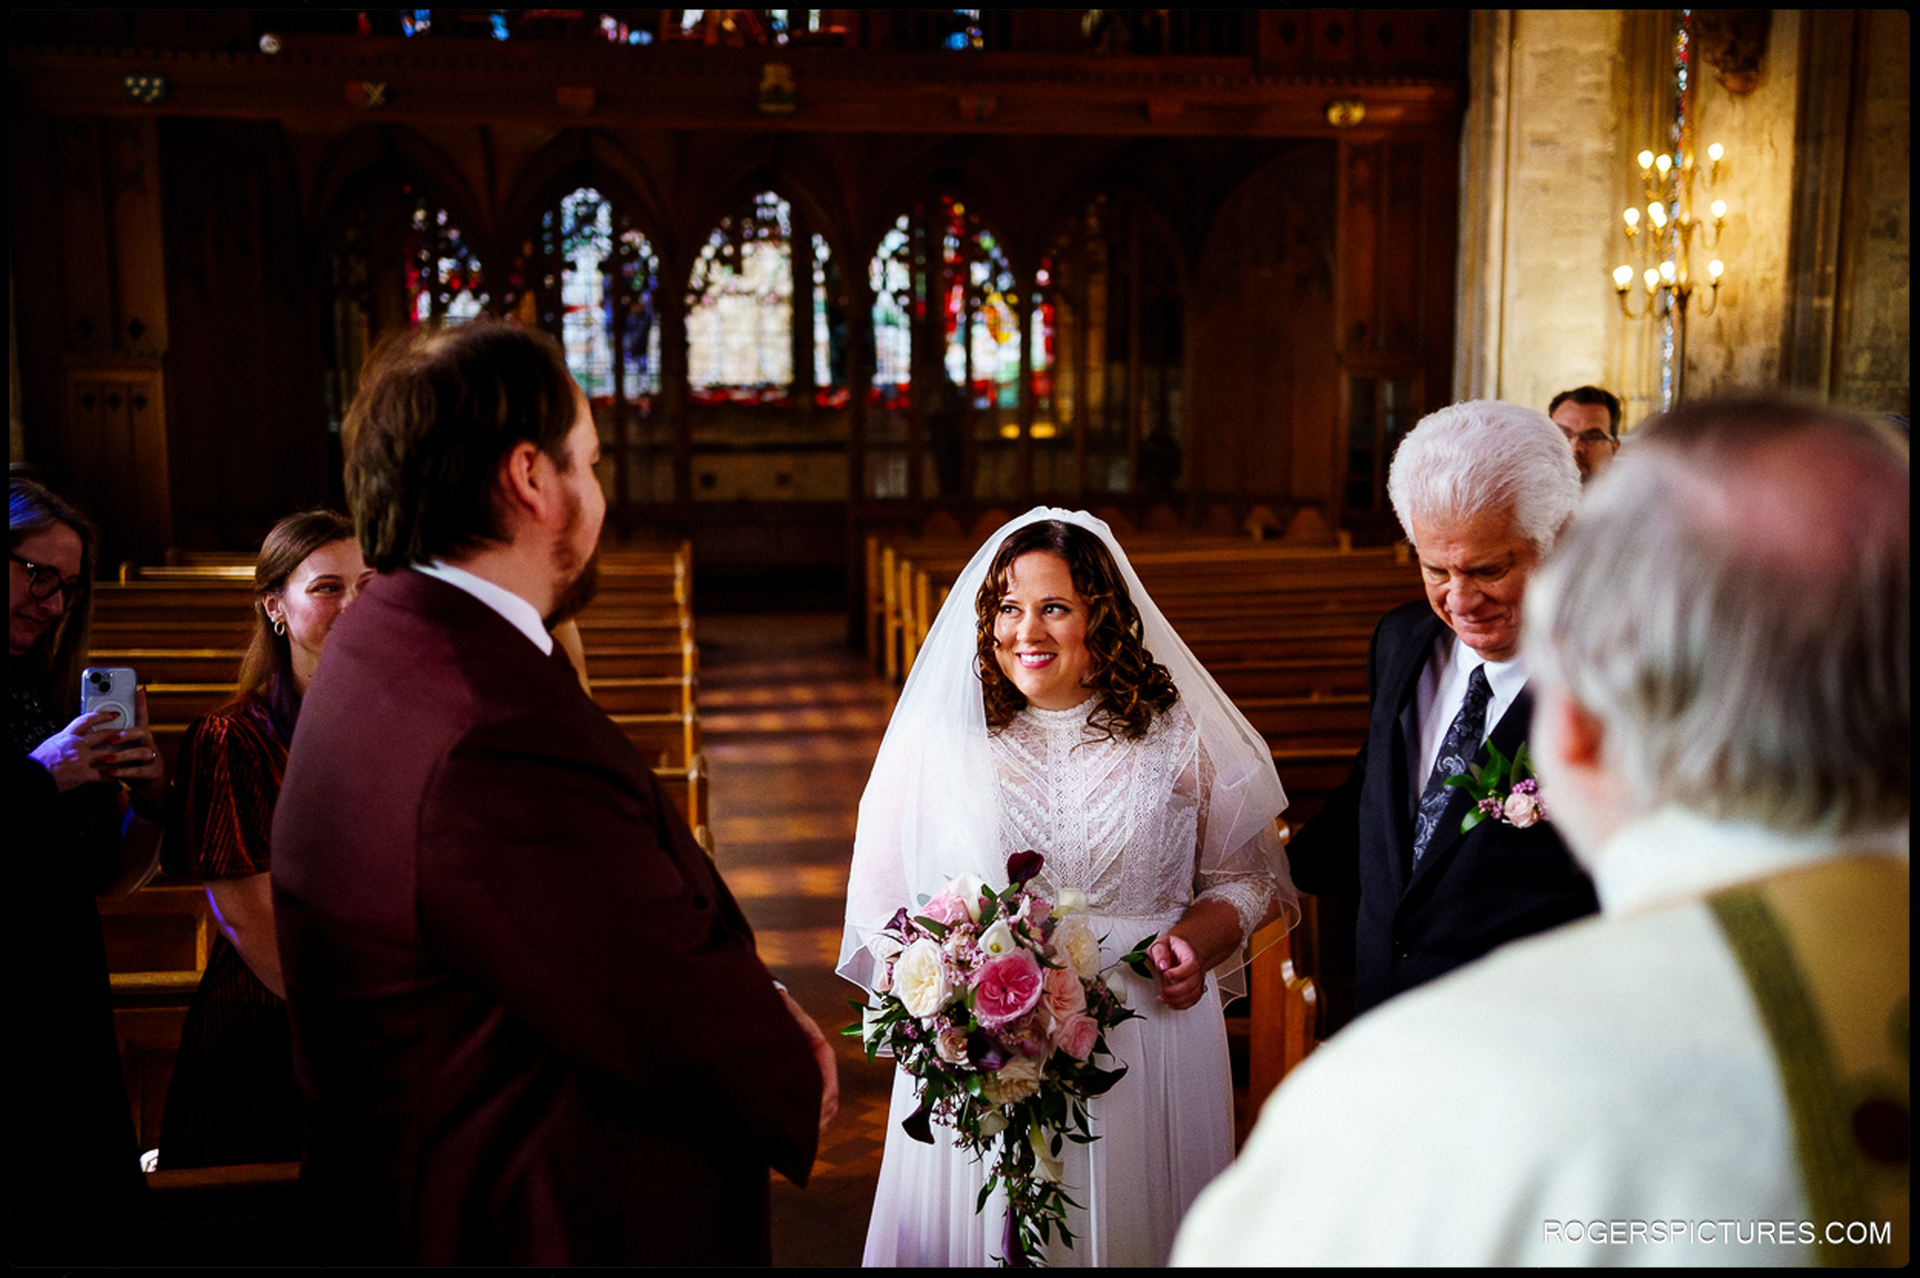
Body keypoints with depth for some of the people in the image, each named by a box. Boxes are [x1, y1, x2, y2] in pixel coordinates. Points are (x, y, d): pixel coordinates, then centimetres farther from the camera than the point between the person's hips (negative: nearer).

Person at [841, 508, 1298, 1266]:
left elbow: (1247, 876, 9)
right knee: (986, 1229, 8)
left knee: (1135, 1231, 11)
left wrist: (1198, 941, -10)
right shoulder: (936, 736, 2)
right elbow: (880, 902, 3)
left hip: (1151, 1051, 1)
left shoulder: (1175, 735, 3)